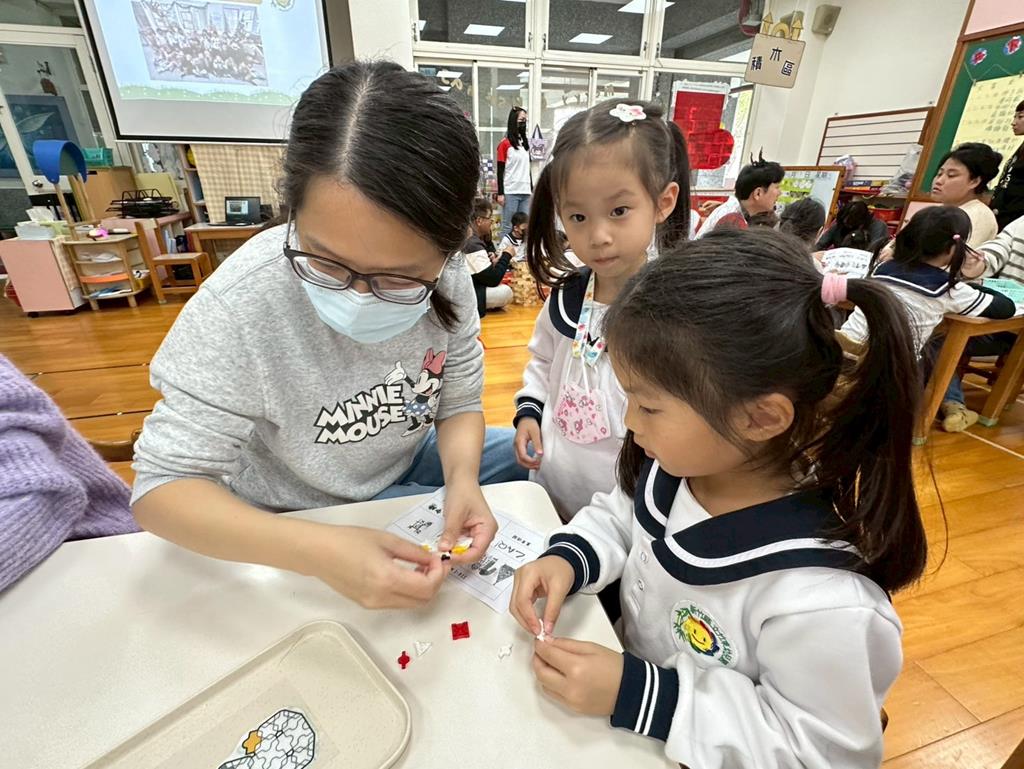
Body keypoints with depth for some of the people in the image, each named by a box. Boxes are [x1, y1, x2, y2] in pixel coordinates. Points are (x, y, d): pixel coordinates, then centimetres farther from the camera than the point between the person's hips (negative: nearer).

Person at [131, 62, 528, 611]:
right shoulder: (244, 302, -30)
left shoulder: (447, 281, -20)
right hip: (291, 525, -3)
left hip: (404, 468, 4)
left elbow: (459, 403, -8)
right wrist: (318, 550, -39)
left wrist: (461, 476, -29)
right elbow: (162, 485, -24)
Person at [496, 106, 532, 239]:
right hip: (510, 192, -6)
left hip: (525, 192, 6)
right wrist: (500, 193, -11)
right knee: (507, 227, -5)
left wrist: (532, 189, 16)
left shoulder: (525, 142, 18)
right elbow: (500, 170, -5)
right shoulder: (505, 143, -1)